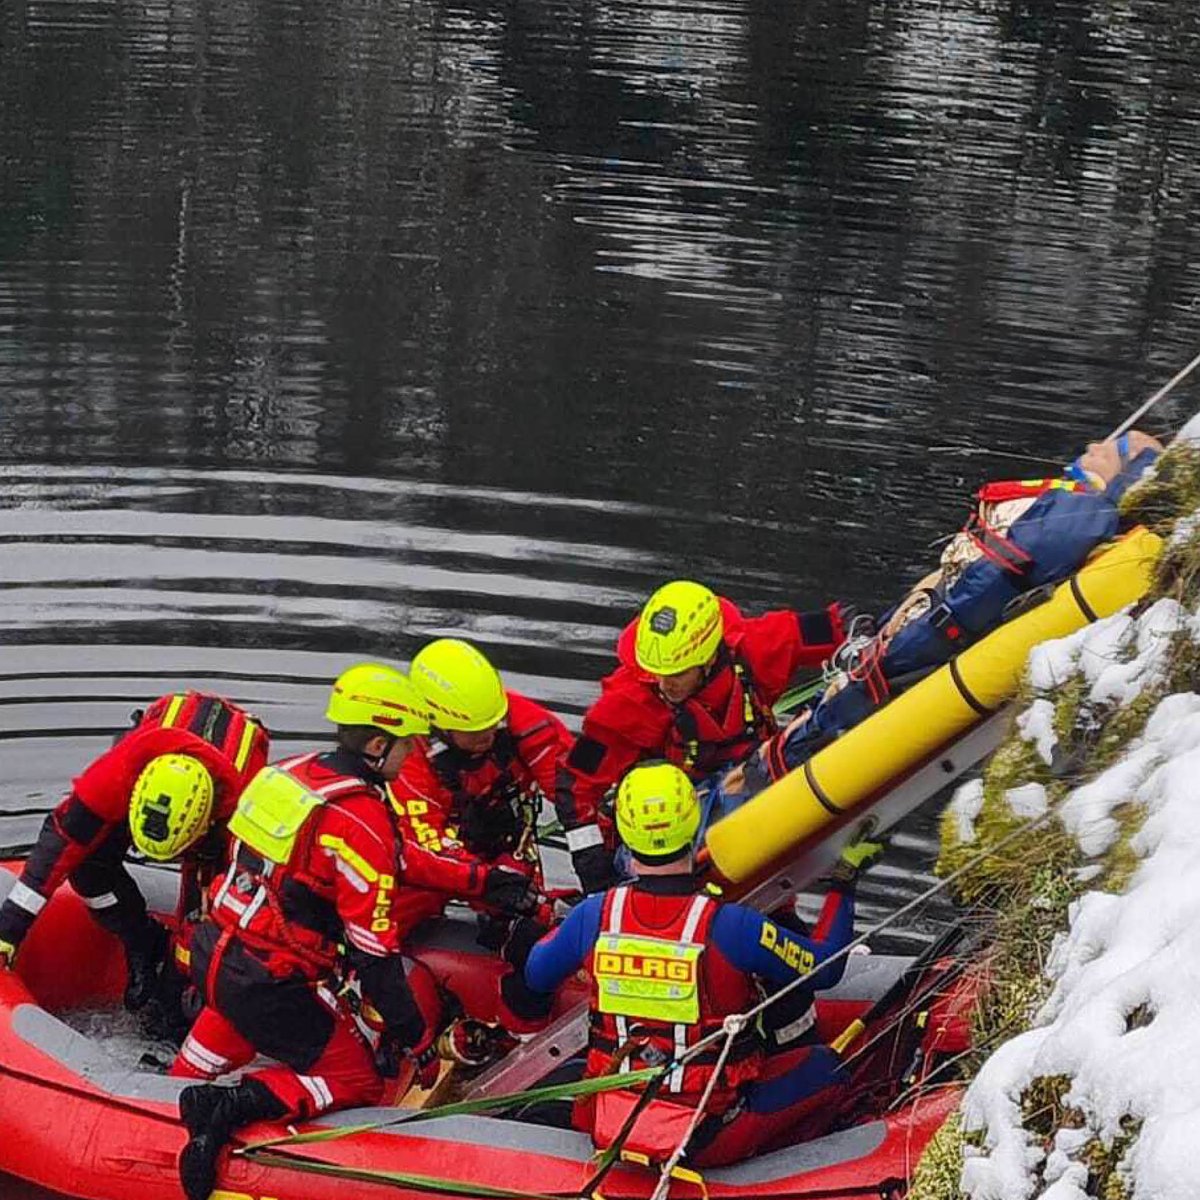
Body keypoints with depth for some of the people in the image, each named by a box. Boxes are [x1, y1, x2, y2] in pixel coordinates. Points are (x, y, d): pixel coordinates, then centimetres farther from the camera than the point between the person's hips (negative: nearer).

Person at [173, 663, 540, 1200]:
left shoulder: (294, 772, 5)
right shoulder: (360, 822, -22)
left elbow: (395, 858, 16)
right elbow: (374, 952, -20)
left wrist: (479, 880, 19)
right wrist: (415, 1036, -9)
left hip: (213, 953, 8)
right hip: (272, 988, -8)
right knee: (356, 1080, 7)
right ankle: (228, 1108, -10)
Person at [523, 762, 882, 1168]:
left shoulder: (594, 914, -11)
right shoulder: (729, 925, -21)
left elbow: (536, 975, 10)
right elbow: (824, 968, -6)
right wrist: (844, 881, 6)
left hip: (607, 1125, 4)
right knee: (823, 1062, 11)